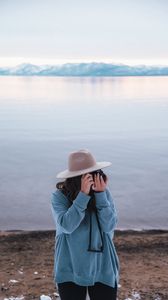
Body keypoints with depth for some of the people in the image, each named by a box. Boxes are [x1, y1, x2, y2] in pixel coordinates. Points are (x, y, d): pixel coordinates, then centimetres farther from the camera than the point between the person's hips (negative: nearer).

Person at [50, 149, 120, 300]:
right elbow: (67, 226, -24)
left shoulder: (104, 192, -6)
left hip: (103, 268, 2)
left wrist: (100, 194, -21)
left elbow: (110, 226, -12)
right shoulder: (59, 196, -11)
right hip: (70, 269, -1)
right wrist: (83, 195, -28)